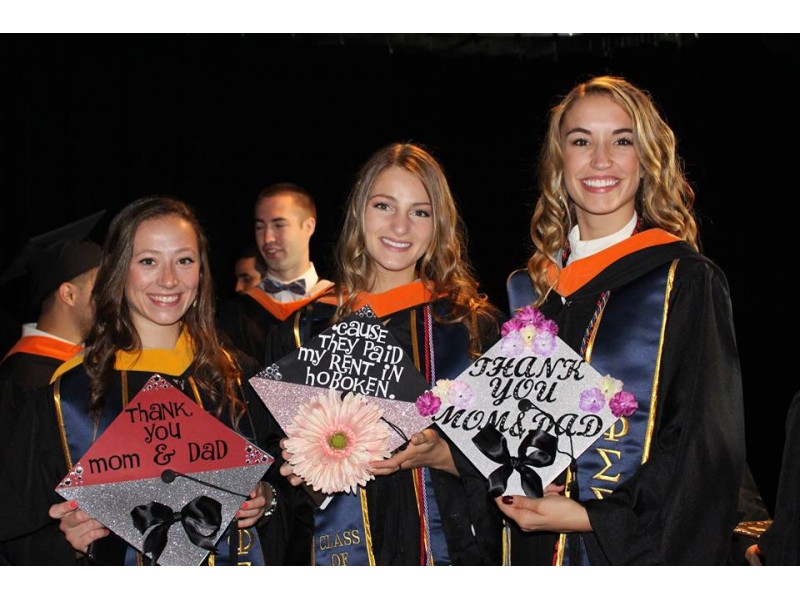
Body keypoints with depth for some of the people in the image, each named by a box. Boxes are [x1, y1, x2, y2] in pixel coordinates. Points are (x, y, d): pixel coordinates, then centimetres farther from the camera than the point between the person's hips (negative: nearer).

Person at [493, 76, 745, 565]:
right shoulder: (541, 281, 6)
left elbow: (709, 449, -12)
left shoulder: (686, 281, -9)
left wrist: (590, 518, -16)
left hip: (642, 545, -4)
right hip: (539, 546, 4)